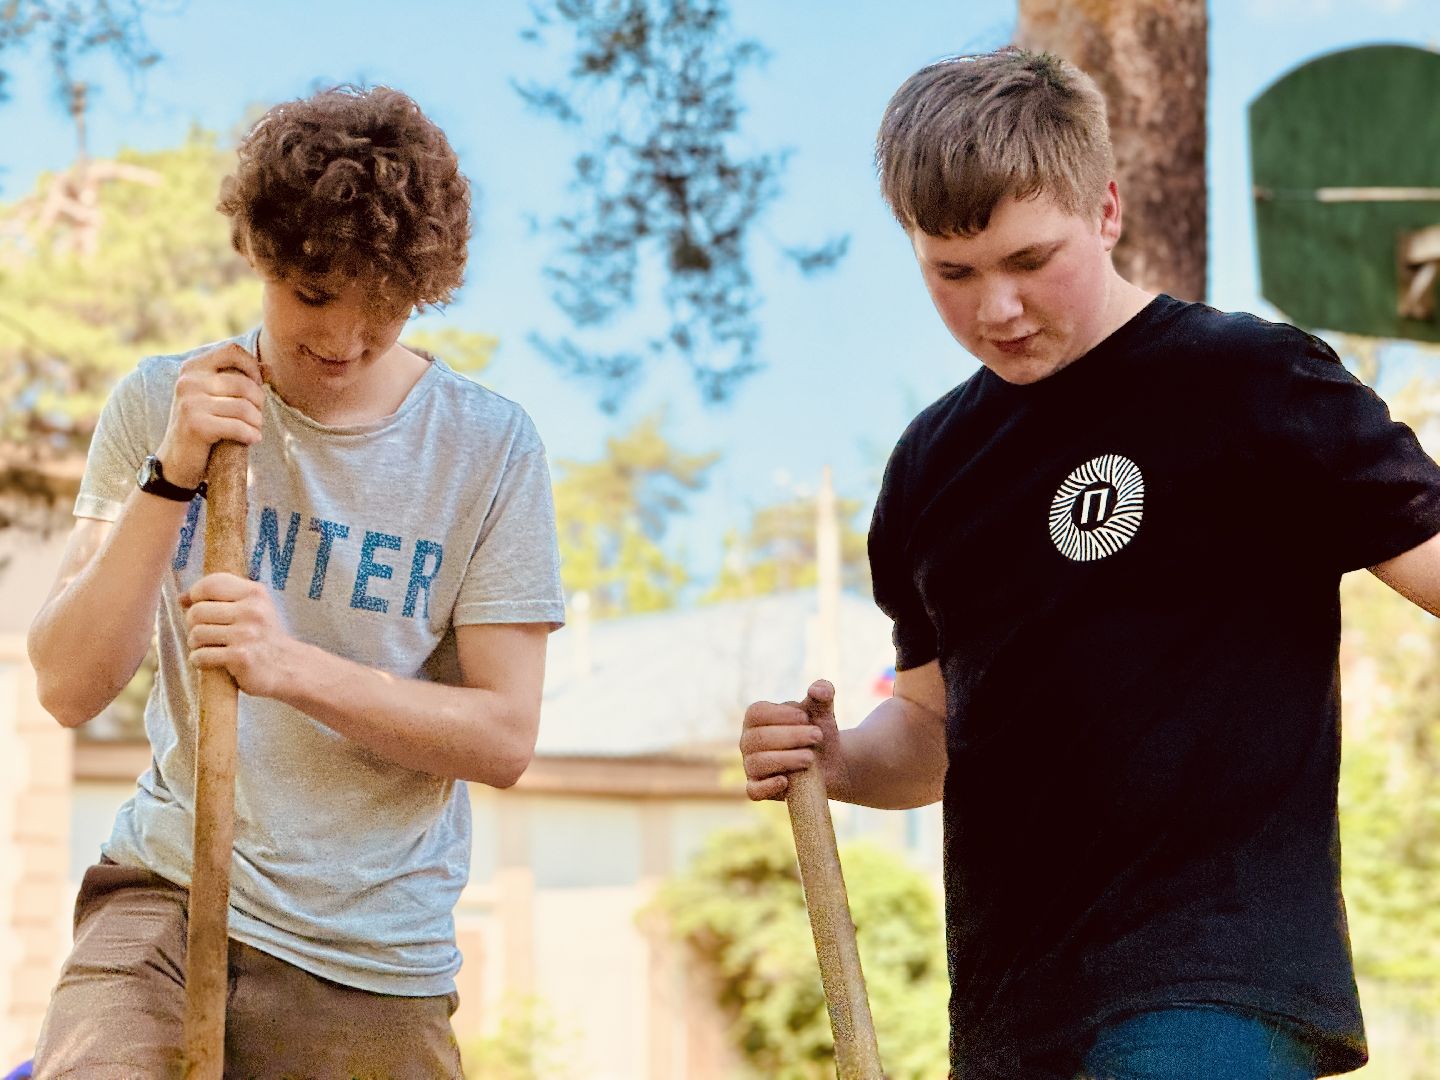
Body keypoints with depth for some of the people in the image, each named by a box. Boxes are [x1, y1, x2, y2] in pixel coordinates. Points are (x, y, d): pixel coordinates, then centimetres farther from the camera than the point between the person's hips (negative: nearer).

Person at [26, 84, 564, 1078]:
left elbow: (504, 739, -5)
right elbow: (70, 687, -3)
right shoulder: (160, 407, 2)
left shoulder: (489, 447, -2)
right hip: (165, 895, 0)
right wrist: (171, 478, -16)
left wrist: (293, 667, -20)